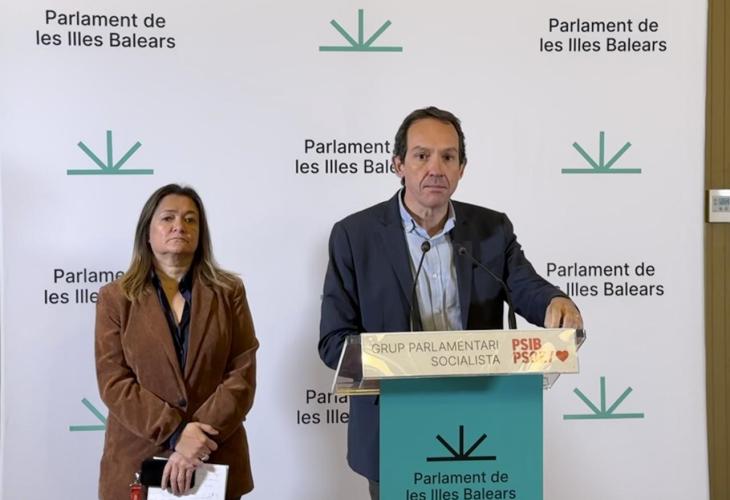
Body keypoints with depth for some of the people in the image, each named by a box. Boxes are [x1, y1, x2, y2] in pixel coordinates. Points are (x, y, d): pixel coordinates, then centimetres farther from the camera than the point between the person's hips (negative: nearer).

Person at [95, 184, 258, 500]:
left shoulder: (229, 292, 4)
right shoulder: (116, 297, 2)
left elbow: (243, 374, -3)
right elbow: (113, 382, -5)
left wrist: (201, 436, -15)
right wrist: (175, 433, -16)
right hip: (138, 460, -1)